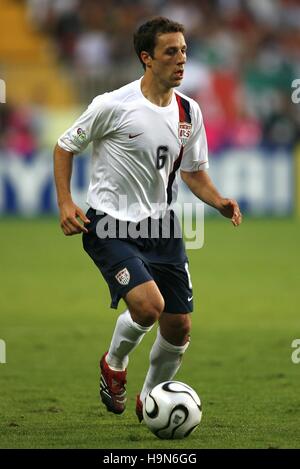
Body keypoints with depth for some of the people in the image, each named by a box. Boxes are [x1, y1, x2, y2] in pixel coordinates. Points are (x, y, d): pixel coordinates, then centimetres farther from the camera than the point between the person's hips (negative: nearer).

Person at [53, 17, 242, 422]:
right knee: (148, 304, -26)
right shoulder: (113, 106, -13)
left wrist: (219, 202, -4)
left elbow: (193, 171, 16)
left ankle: (150, 400, 30)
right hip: (110, 225, -6)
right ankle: (114, 364, 7)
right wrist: (65, 203, -11)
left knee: (178, 327, 3)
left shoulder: (189, 111, 4)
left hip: (161, 226, 6)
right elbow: (65, 147, 0)